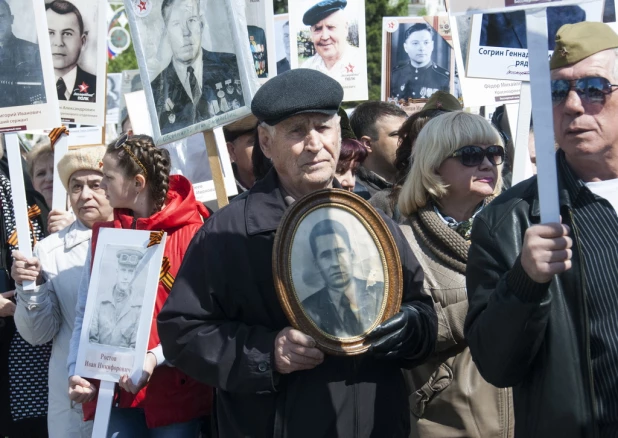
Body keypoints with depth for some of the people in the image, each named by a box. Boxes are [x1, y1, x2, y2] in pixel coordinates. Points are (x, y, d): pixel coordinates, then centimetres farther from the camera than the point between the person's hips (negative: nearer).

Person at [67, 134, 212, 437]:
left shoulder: (190, 234, -6)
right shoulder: (103, 235, 9)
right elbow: (85, 313, 11)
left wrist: (156, 358, -21)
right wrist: (77, 370, -2)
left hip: (176, 391, -4)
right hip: (114, 390, 4)